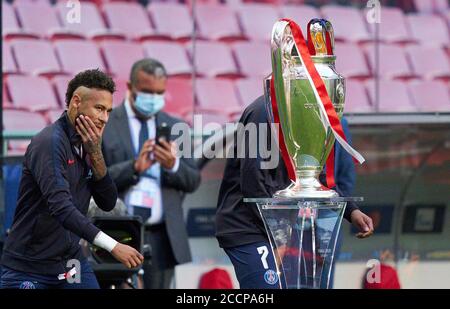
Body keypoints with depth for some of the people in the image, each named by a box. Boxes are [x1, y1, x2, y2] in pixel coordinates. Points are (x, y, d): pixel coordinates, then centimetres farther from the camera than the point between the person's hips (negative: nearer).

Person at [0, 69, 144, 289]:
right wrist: (112, 246, -36)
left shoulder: (87, 145, 6)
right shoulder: (50, 142, -20)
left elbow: (107, 203, 2)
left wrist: (95, 154, -13)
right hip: (28, 269, -7)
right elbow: (60, 208, -31)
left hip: (71, 262, 7)